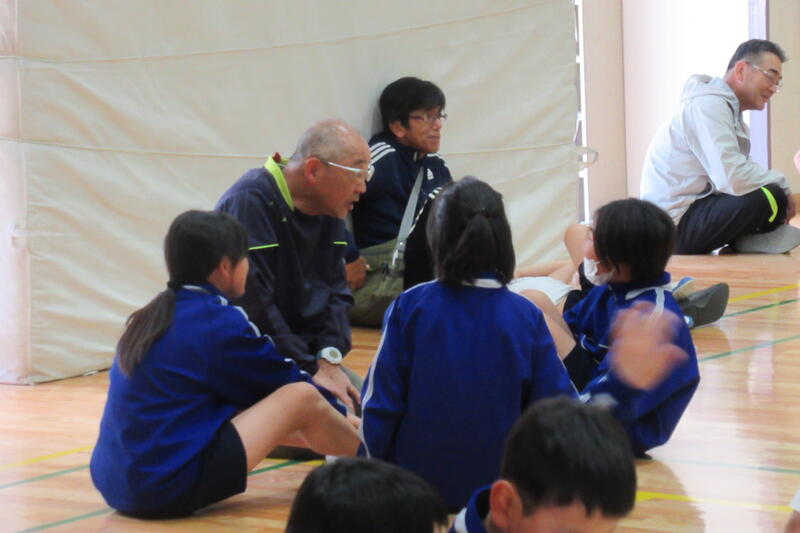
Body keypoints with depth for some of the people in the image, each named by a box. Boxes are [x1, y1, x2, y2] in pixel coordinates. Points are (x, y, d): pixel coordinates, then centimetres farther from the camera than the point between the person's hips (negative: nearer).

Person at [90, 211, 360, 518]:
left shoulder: (151, 317, 13)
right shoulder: (218, 321, -11)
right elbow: (288, 382, 4)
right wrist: (339, 412, 24)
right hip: (172, 490, -9)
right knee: (303, 399, -4)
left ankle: (344, 449, 40)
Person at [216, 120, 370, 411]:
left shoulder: (329, 211, 8)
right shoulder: (251, 201, -20)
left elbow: (336, 290, 9)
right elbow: (252, 305, -24)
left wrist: (328, 358, -9)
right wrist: (309, 370, -21)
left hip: (303, 351, 8)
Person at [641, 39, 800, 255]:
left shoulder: (727, 107, 18)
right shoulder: (709, 105, -15)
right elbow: (732, 179, -28)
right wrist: (781, 183, -13)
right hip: (677, 224, -11)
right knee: (770, 197, -26)